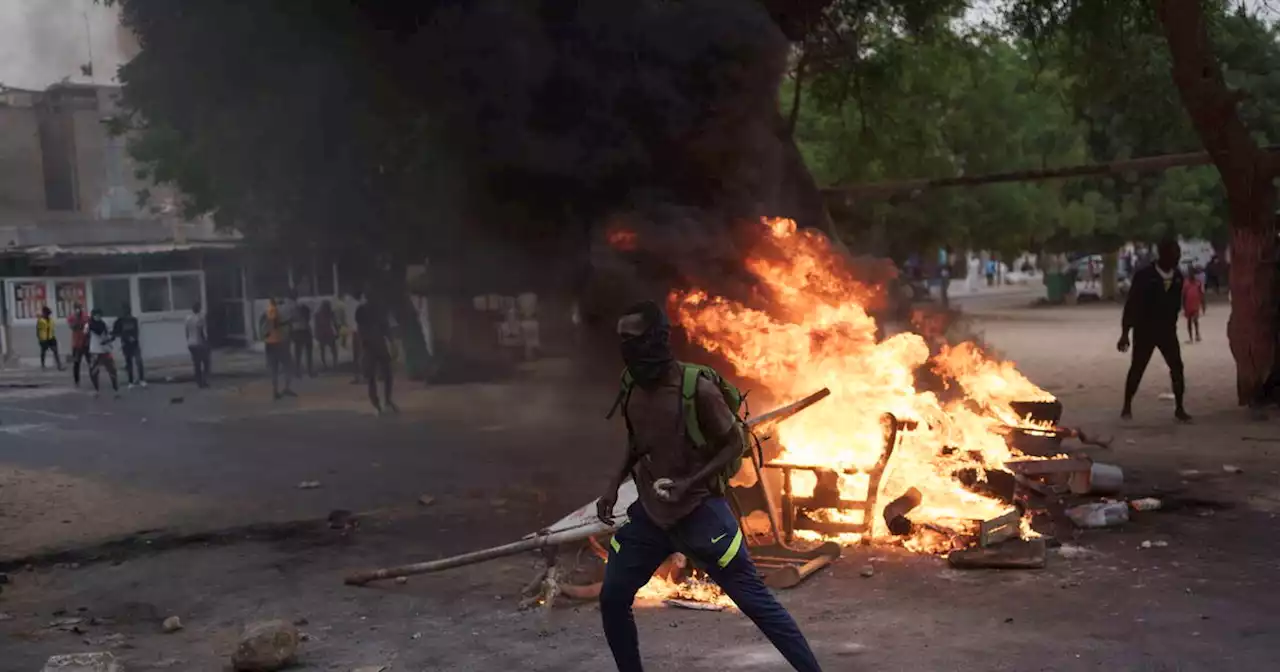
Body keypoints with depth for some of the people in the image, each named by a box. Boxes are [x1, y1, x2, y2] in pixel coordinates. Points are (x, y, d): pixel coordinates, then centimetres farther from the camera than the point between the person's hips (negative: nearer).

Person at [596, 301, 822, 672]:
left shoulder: (697, 389, -18)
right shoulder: (632, 389, 1)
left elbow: (734, 445, -10)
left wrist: (690, 484, -21)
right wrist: (614, 482, 4)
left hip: (699, 513, -6)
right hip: (649, 513, 6)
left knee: (754, 600, -4)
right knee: (612, 599, 7)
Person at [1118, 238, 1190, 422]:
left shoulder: (1177, 276, 1)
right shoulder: (1144, 275, -13)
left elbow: (1176, 303, 14)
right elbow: (1131, 304, -12)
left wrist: (1172, 324, 17)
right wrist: (1125, 333, -14)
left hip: (1167, 330, 4)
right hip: (1144, 330, -4)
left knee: (1177, 368, -3)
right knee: (1137, 368, 3)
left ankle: (1179, 408, 6)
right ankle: (1127, 406, 16)